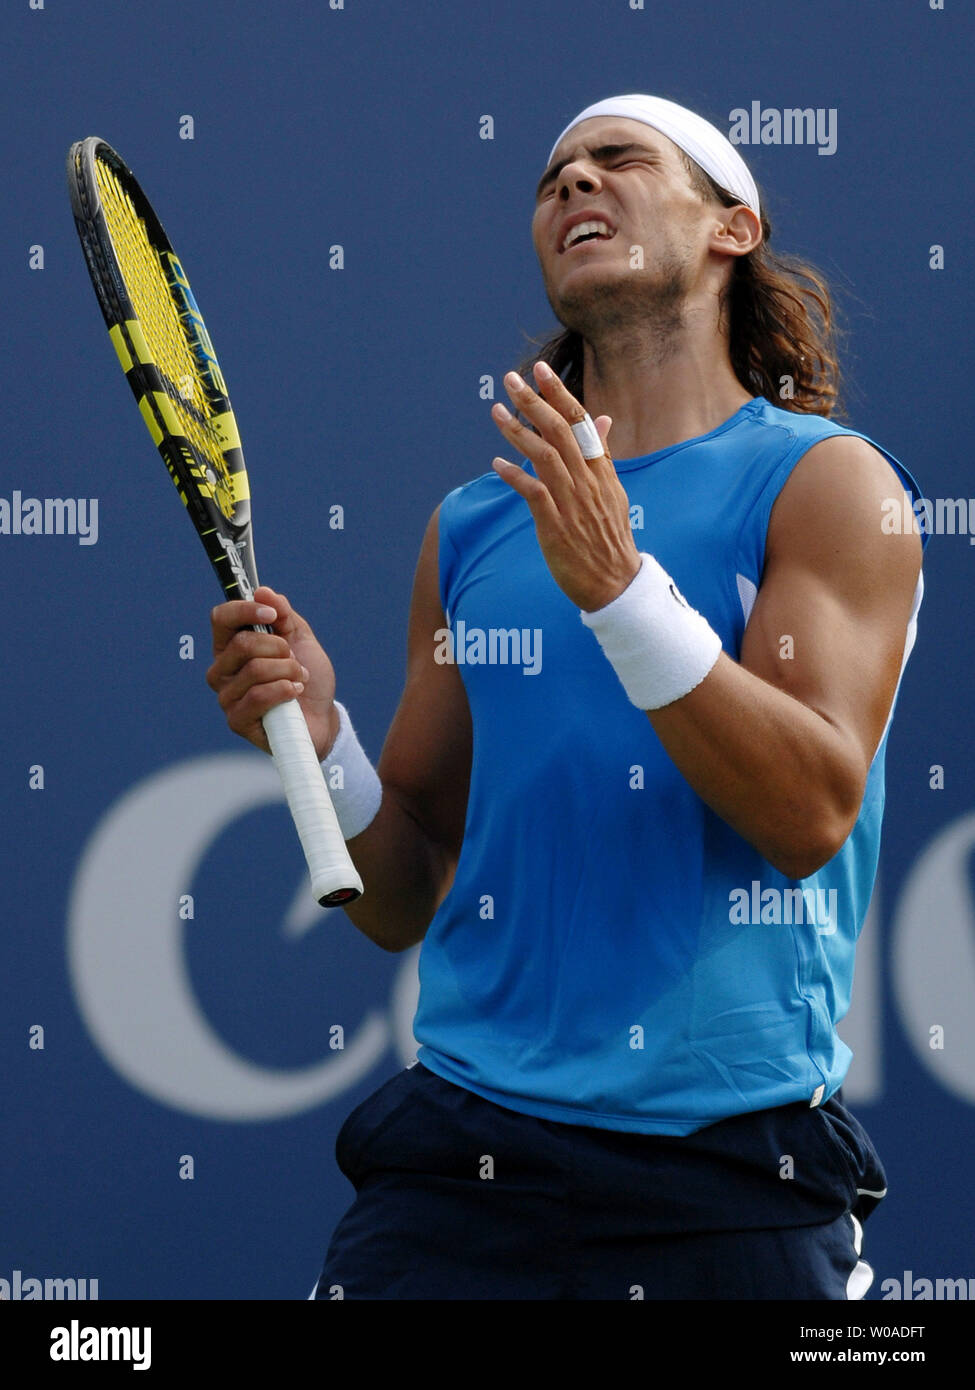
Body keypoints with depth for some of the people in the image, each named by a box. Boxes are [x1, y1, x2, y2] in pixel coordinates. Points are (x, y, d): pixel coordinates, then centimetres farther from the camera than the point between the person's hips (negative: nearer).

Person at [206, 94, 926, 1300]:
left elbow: (812, 815, -13)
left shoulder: (825, 483, 1)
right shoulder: (473, 526, 14)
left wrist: (619, 588, -22)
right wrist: (319, 741, -4)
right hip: (465, 1144, 3)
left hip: (734, 1169, -3)